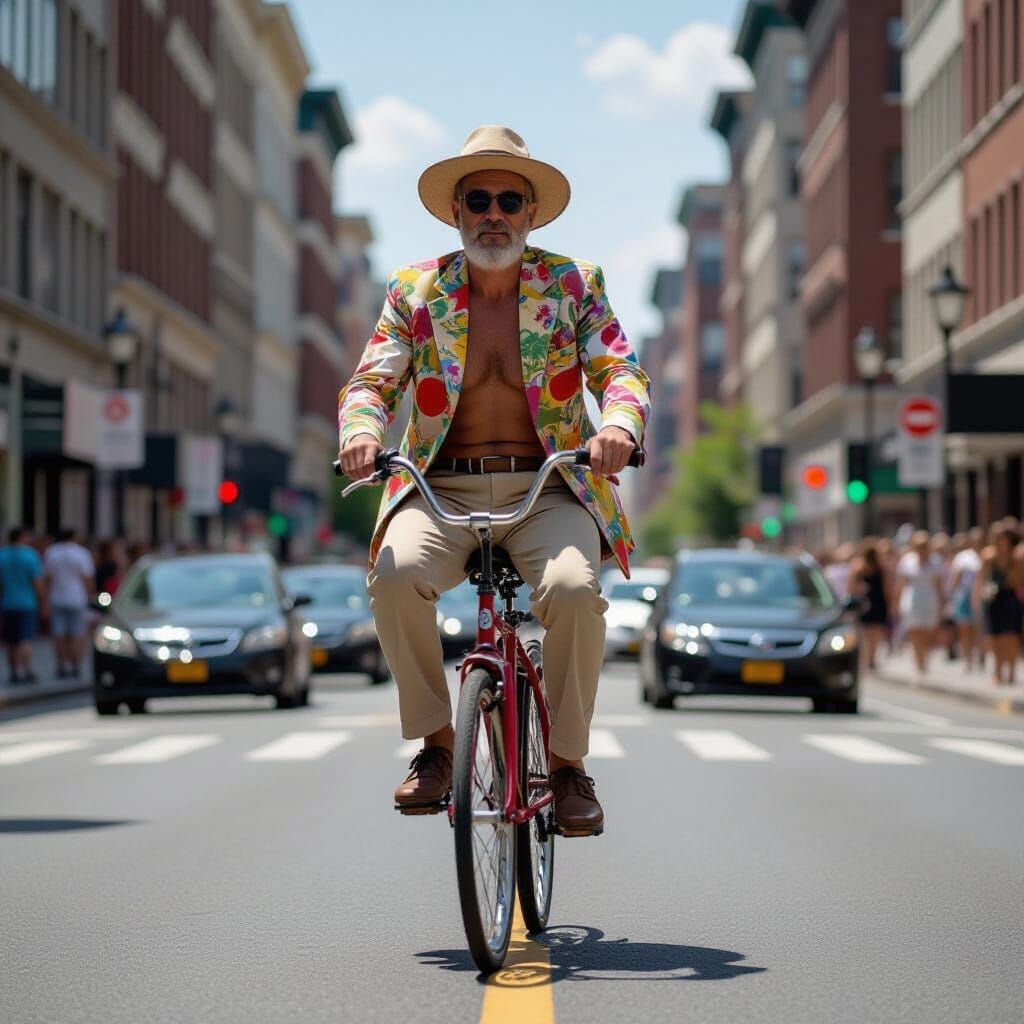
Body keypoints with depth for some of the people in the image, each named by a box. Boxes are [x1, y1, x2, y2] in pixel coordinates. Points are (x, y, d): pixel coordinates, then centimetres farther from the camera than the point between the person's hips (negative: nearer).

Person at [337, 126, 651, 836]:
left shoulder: (574, 285, 8)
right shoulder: (416, 291, 9)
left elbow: (620, 369, -2)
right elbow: (372, 381, 3)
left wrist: (618, 423, -26)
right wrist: (363, 430, -21)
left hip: (546, 490, -1)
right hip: (443, 489, 1)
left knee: (573, 588, -32)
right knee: (396, 575, -32)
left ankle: (569, 763, -11)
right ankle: (436, 743, -11)